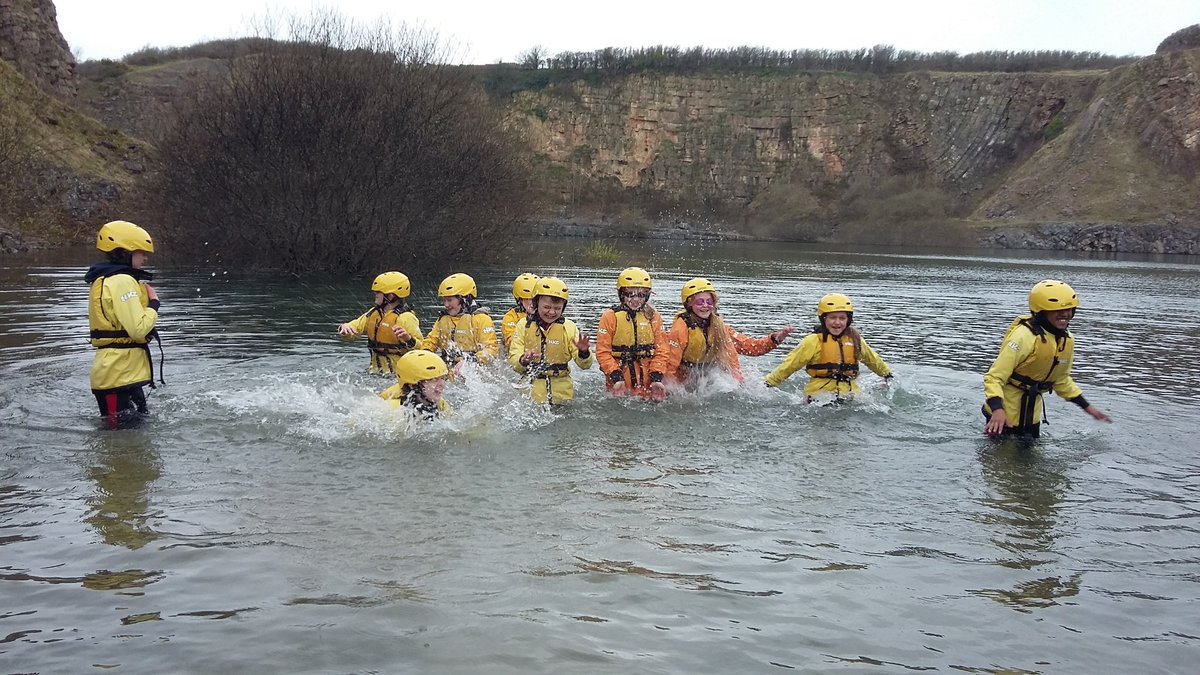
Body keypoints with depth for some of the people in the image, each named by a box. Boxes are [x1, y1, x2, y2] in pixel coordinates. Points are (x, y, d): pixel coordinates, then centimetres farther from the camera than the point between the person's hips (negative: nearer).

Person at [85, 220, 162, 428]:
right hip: (121, 374, -11)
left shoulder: (102, 280, 16)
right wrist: (154, 304, -9)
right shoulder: (122, 281, -17)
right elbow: (139, 329, -23)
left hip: (111, 370, 11)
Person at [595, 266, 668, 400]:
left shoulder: (653, 316, 7)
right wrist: (616, 377, -14)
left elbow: (661, 350, 5)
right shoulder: (610, 316, -1)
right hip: (620, 378, -2)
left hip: (647, 378, 2)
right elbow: (602, 352, -5)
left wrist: (657, 378, -7)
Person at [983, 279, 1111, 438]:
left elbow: (1061, 380, 17)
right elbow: (994, 377, -26)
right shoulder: (1024, 337, -25)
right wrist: (997, 410, -41)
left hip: (1032, 413, 7)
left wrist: (1087, 406, 16)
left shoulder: (1067, 341, 1)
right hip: (1005, 414, -7)